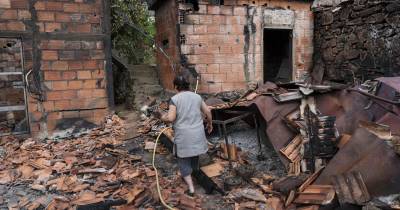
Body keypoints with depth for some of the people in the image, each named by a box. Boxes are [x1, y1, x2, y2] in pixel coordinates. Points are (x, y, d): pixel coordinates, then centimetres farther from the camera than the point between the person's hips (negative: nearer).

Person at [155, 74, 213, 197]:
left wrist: (161, 117, 3)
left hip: (184, 135, -4)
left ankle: (191, 188, 5)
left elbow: (170, 118, -17)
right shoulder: (197, 97, 4)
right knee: (194, 156, 25)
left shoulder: (174, 99, -10)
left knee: (184, 161, 9)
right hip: (198, 134, 4)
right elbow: (207, 112, 8)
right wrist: (210, 124, 24)